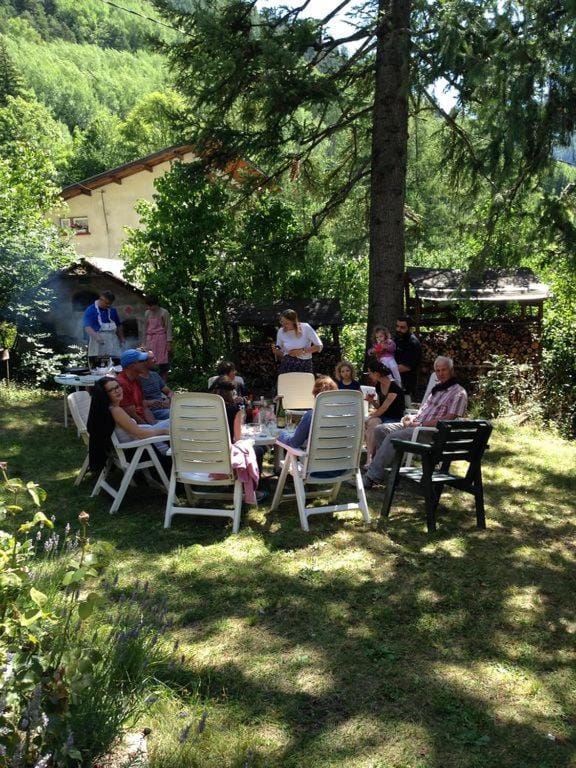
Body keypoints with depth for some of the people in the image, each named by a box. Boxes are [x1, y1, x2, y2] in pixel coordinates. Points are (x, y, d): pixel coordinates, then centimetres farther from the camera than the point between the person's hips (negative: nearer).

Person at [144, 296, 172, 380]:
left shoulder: (164, 312, -5)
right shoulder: (147, 313, 10)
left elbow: (168, 328, -5)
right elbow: (145, 328, 16)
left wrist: (169, 342, -10)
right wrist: (144, 341, 14)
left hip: (161, 339, -4)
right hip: (150, 340, 4)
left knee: (163, 364, -2)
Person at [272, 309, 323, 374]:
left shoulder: (305, 328, -8)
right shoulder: (281, 332, 1)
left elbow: (319, 346, -5)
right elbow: (280, 355, 11)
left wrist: (302, 351, -13)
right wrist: (276, 352, -12)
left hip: (304, 366, -2)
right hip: (287, 365, 2)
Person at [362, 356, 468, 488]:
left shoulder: (458, 392, -5)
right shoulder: (437, 388, 22)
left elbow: (449, 419, -16)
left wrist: (420, 424, -16)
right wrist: (413, 417, 5)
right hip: (416, 425, 9)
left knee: (392, 437, -27)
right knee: (380, 430, -4)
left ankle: (371, 478, -22)